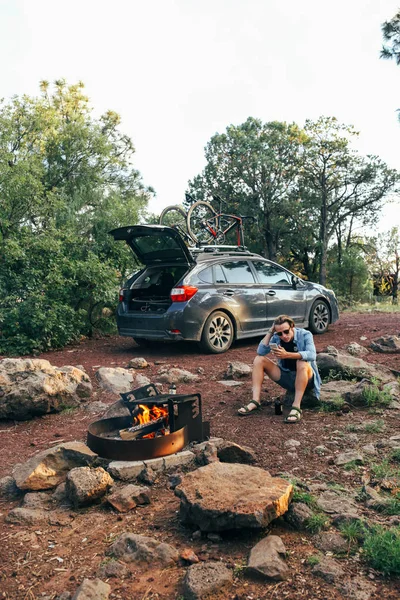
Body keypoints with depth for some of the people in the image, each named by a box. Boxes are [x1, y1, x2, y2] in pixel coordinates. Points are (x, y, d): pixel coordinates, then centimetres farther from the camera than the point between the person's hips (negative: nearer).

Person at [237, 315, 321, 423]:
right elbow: (260, 352, -16)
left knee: (302, 363, -37)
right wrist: (270, 332, -19)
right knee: (259, 360, -9)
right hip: (286, 378, 5)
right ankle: (255, 401, -18)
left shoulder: (305, 335, -15)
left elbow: (312, 355, -33)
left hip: (305, 378, -4)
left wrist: (287, 355, -43)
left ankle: (296, 407, -38)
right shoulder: (276, 338, -5)